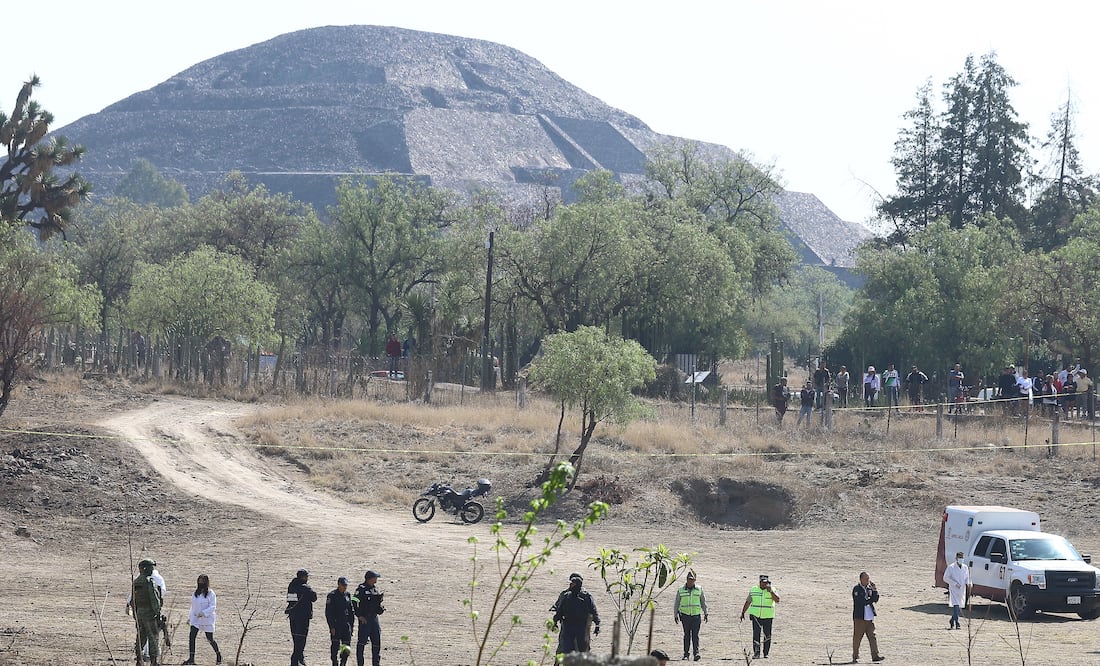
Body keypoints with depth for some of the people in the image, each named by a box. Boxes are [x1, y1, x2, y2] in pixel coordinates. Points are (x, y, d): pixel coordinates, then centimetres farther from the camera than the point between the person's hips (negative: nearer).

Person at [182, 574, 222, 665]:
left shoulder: (211, 594, -10)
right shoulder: (195, 593, 8)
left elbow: (212, 607, -15)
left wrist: (203, 613, -27)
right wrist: (189, 617, 15)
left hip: (207, 619, -5)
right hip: (196, 618, 5)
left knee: (210, 639, 5)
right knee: (191, 636, -10)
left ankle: (218, 654, 30)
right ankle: (191, 658, -9)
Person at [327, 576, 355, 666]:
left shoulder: (347, 595, 10)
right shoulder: (332, 595, -6)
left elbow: (351, 610, 18)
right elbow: (328, 612, -9)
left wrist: (352, 623, 11)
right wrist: (331, 626, -14)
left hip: (346, 623, 4)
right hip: (336, 624, -4)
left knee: (347, 647, -3)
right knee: (335, 646, 1)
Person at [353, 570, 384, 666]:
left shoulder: (375, 589, 14)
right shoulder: (361, 589, -8)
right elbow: (354, 603, -13)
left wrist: (381, 609, 3)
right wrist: (359, 616, -18)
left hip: (374, 618, 7)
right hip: (364, 619, -7)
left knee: (377, 642, 6)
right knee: (362, 641, -5)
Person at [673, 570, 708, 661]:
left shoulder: (699, 589, 6)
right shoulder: (681, 590, 5)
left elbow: (703, 602, 12)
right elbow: (676, 604, 11)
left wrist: (705, 613, 8)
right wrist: (675, 615, 8)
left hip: (696, 615, 0)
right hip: (685, 615, 0)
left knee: (695, 635, -9)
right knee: (687, 635, 3)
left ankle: (696, 653, -12)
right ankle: (686, 654, 8)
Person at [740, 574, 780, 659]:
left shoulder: (772, 590, 2)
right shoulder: (753, 590, 6)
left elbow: (777, 600, -12)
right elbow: (748, 602, 11)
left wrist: (771, 592, -22)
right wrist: (742, 613, 8)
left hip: (767, 616, 0)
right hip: (756, 615, 0)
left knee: (767, 635, 4)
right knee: (756, 633, -10)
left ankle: (766, 653, 14)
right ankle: (756, 653, -10)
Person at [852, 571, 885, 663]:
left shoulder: (870, 588, 13)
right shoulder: (856, 589, -5)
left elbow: (875, 600, 4)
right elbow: (861, 602, -16)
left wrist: (875, 591, -8)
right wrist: (870, 600, -6)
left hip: (870, 618, 5)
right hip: (859, 617, -5)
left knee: (872, 636, -1)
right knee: (857, 637, 1)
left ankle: (875, 655, -4)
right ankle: (855, 657, 9)